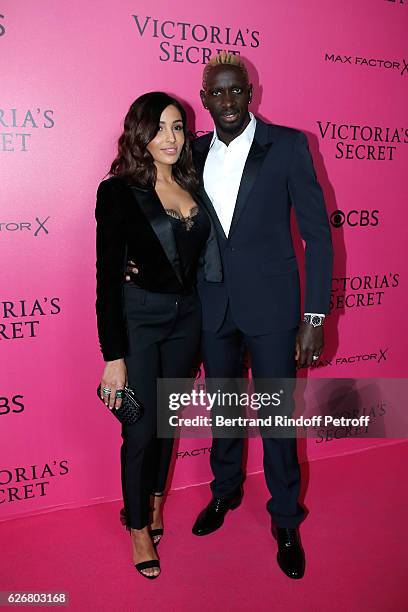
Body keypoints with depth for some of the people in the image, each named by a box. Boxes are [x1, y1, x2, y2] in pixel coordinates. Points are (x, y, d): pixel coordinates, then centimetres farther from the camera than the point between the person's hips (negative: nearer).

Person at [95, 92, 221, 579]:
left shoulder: (192, 186, 5)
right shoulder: (118, 191, -11)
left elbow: (203, 256, 11)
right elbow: (108, 277, -13)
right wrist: (113, 357, -16)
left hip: (185, 318, 5)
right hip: (138, 319, -5)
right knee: (141, 429, 4)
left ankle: (154, 503, 40)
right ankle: (138, 526, 27)